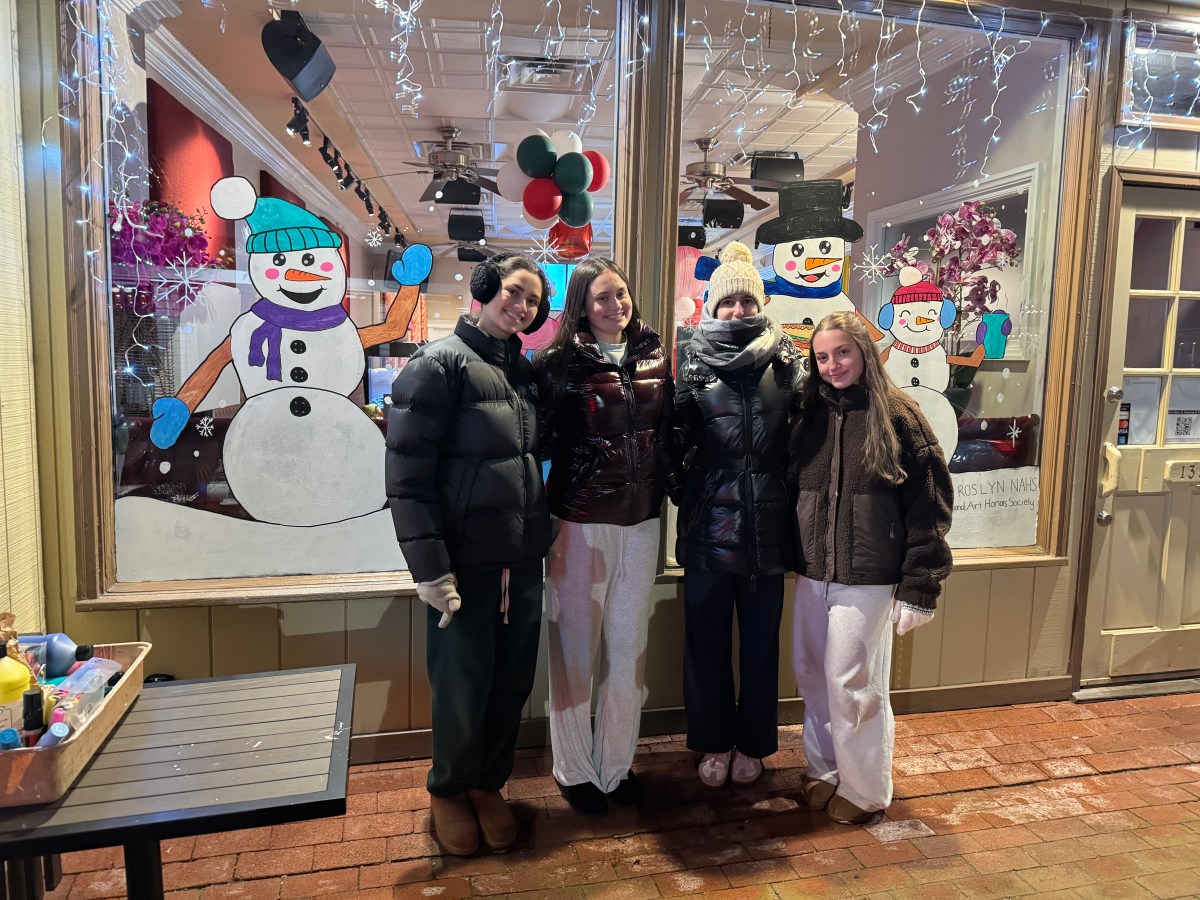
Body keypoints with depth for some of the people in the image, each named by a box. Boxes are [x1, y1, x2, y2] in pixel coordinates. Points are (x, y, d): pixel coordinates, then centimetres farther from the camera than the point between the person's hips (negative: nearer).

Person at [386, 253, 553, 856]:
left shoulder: (524, 370, 12)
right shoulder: (439, 364, -8)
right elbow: (408, 474, -14)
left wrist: (541, 539, 10)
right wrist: (431, 568, -18)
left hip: (523, 561, 6)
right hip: (464, 562, -6)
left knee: (512, 683, 13)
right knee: (462, 688, 6)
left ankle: (488, 784, 35)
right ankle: (449, 790, 31)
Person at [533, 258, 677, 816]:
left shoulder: (655, 359, 7)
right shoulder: (560, 363, -7)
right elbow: (542, 440, -9)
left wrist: (662, 497, 13)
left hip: (641, 523, 4)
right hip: (581, 522, -4)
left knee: (628, 647, 12)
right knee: (576, 647, 7)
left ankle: (617, 763, 30)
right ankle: (574, 769, 26)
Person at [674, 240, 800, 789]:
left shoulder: (782, 359, 2)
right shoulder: (695, 361, 1)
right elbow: (677, 435, -5)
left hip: (767, 524, 0)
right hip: (709, 522, 0)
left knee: (760, 640, 12)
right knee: (707, 639, 10)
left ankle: (753, 743, 32)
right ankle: (714, 741, 30)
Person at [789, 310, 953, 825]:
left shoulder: (897, 416, -7)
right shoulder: (811, 415, 7)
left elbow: (929, 504, -8)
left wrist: (919, 587, -11)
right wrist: (791, 560, 7)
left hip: (868, 579, -5)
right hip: (812, 574, 5)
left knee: (853, 682, 2)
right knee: (812, 676, 12)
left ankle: (865, 789, 23)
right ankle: (823, 770, 32)